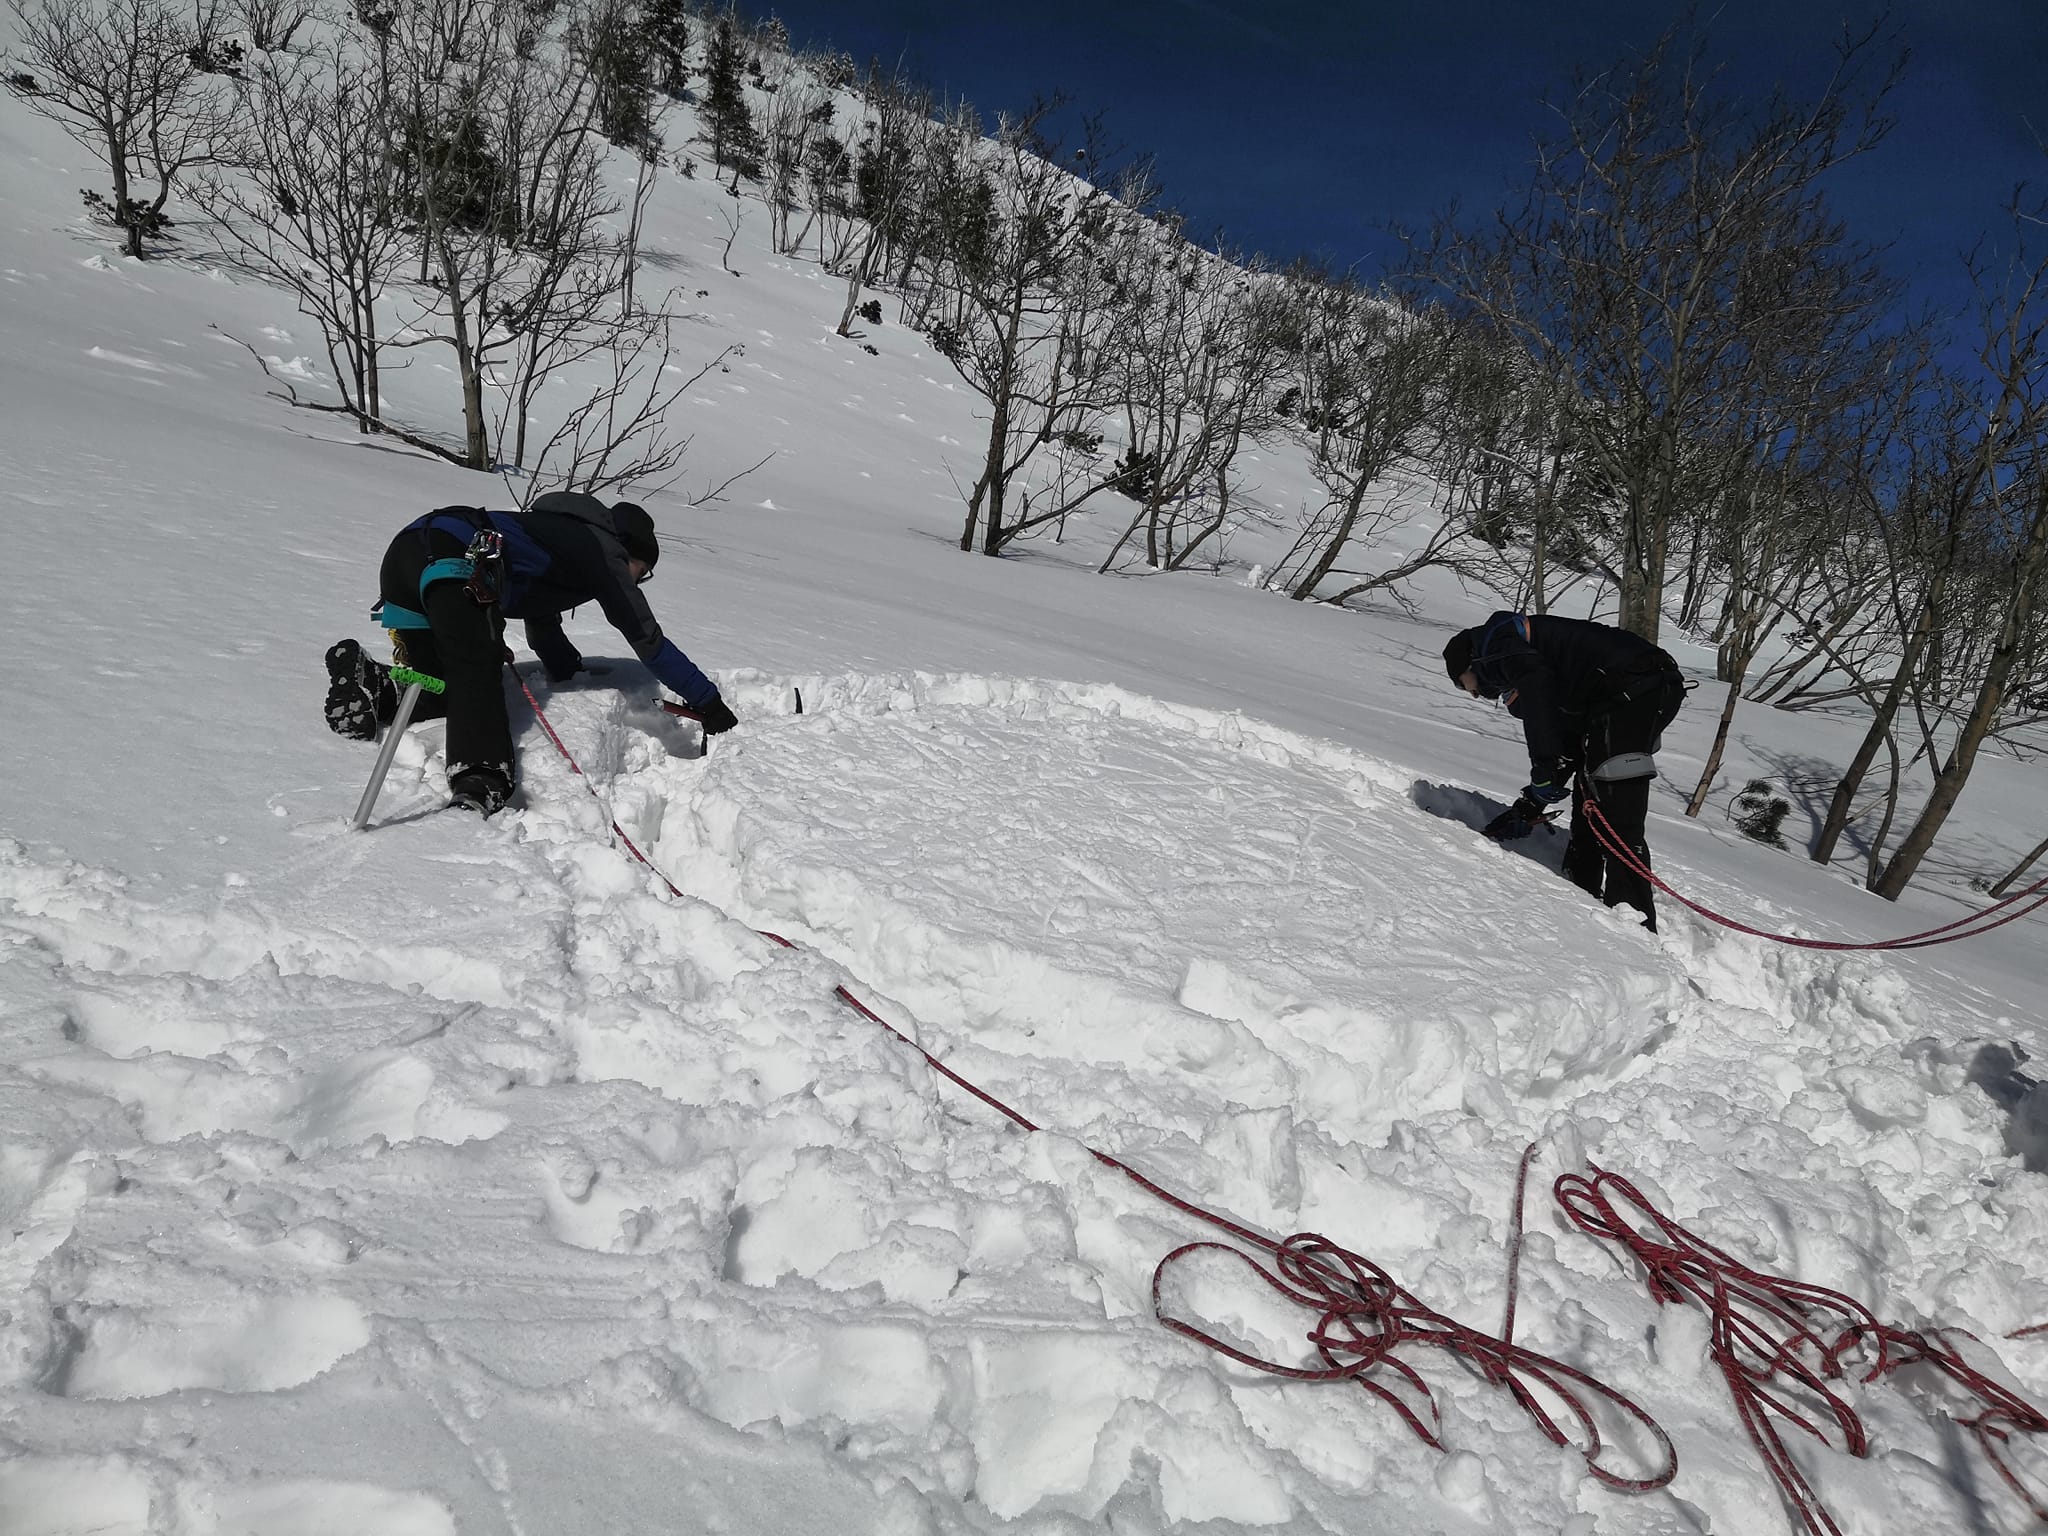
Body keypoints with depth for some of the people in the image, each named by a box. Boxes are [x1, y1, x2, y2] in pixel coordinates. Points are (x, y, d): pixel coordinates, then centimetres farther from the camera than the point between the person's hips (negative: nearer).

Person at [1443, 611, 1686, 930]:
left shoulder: (1494, 642, 5)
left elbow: (1536, 684, -18)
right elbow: (1565, 740, 32)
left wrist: (1543, 774, -18)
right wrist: (1529, 806, 31)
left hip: (1629, 686, -11)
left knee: (1617, 823, -13)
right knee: (1587, 793, 22)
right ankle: (1581, 893, 31)